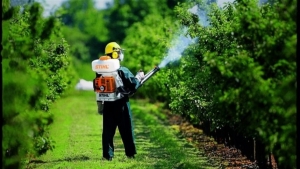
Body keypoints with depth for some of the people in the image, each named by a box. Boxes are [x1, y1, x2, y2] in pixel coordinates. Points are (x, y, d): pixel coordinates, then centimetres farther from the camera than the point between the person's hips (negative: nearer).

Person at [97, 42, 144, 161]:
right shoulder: (123, 71, -13)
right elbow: (133, 85, -13)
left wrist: (99, 105, 17)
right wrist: (139, 77, 7)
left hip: (108, 105, 4)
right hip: (122, 104, -4)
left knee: (108, 131, 7)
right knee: (127, 130, 7)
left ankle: (108, 155, 5)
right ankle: (130, 153, 12)